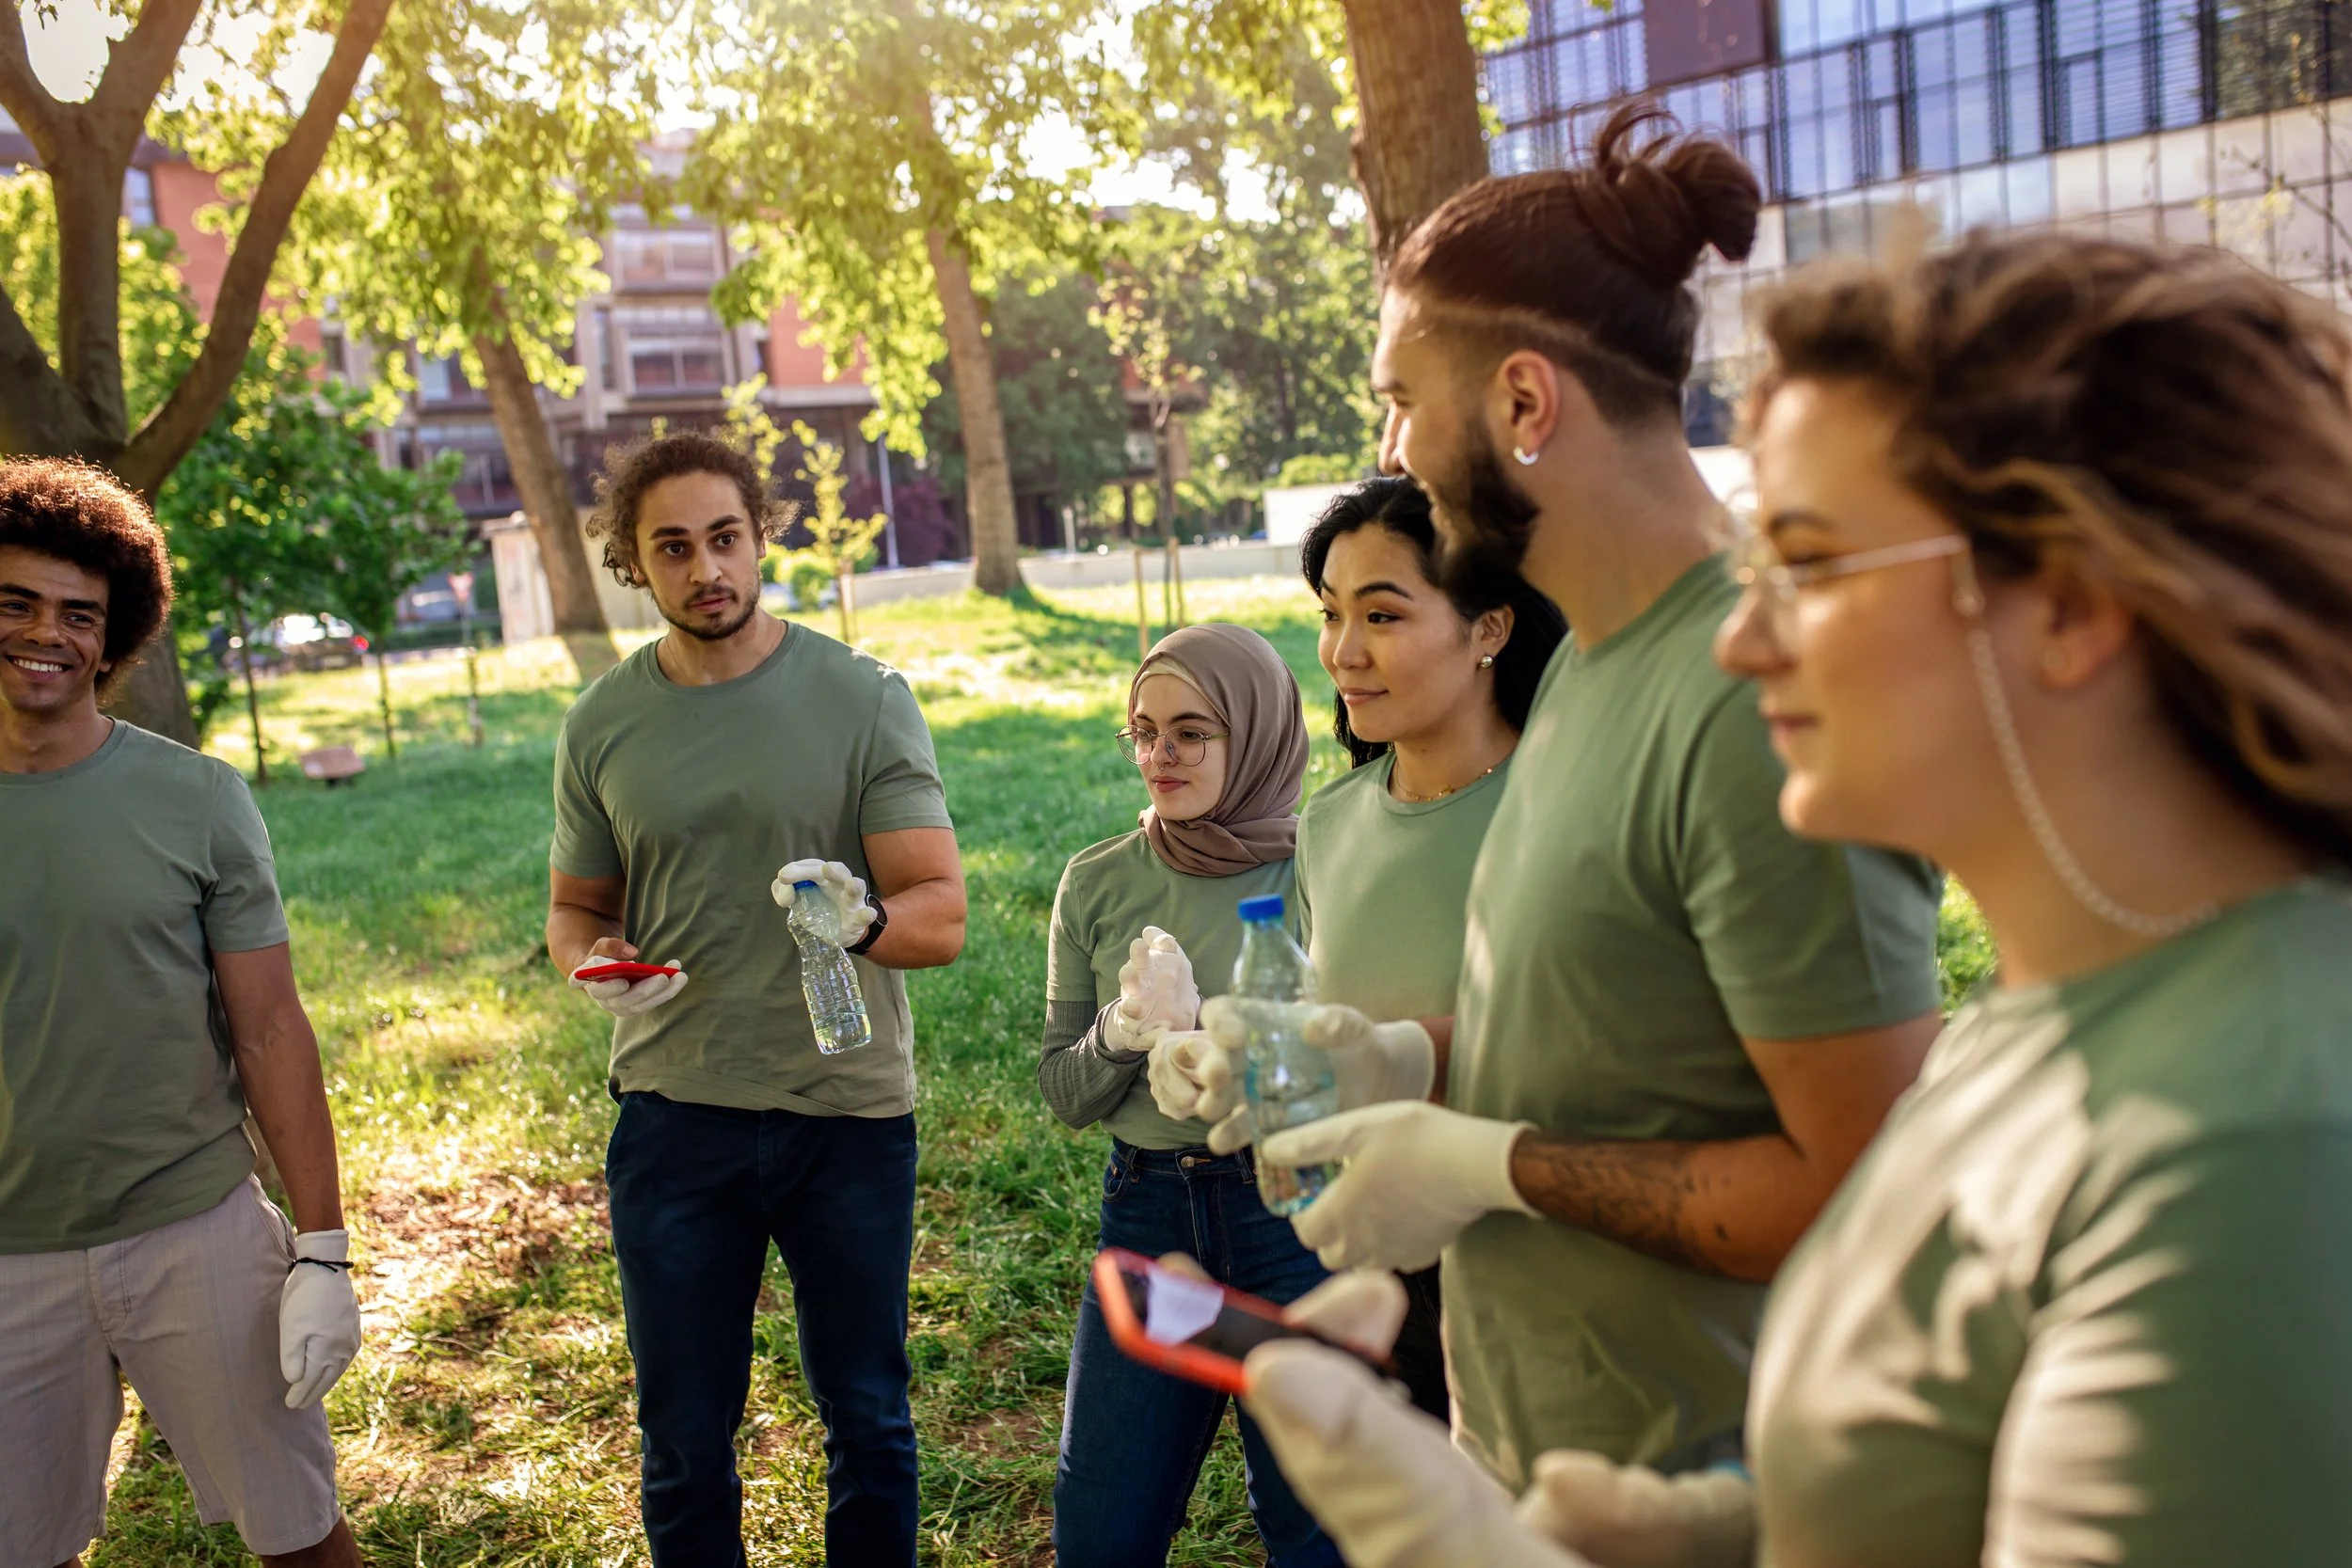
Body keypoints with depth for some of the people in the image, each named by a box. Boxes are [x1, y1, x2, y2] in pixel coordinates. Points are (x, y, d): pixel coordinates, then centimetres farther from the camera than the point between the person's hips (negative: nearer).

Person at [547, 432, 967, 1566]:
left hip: (850, 1111, -1)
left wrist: (863, 921, -32)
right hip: (673, 1115, 2)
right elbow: (574, 907, 13)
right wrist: (594, 964, -11)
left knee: (867, 1420, 14)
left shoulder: (863, 698, -5)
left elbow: (941, 914, -9)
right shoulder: (602, 723, 2)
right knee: (683, 1440, 13)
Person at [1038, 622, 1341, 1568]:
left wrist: (1198, 1027, -22)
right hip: (1146, 1214, 3)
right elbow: (1062, 1094, 6)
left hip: (1293, 1215, -3)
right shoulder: (1097, 884, 2)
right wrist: (1122, 1031, -15)